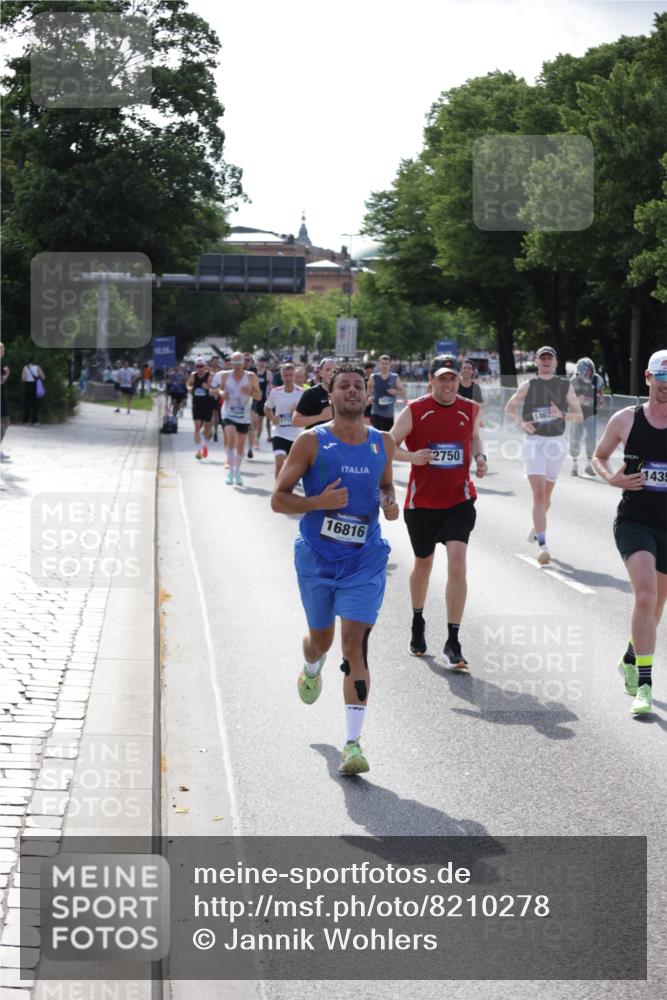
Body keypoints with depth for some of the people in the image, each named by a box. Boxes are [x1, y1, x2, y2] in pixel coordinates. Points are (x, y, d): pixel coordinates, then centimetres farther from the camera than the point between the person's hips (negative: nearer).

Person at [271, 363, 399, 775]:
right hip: (317, 557, -1)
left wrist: (391, 503, 0)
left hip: (365, 559, 1)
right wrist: (318, 502, -22)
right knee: (321, 638, 16)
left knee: (355, 643, -11)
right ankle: (312, 670, 56)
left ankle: (353, 742, -12)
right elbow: (279, 499, -5)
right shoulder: (311, 442, -6)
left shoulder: (383, 443, 4)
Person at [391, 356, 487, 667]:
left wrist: (480, 457, 1)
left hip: (459, 500, 1)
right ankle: (418, 624, 43)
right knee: (423, 565, 16)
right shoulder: (415, 411, -7)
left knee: (457, 564, -15)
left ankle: (453, 644, -10)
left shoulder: (470, 410, 2)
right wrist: (411, 456, -24)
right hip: (421, 501, -1)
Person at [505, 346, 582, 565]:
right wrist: (520, 423, -5)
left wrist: (562, 414, -17)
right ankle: (542, 545, -20)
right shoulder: (528, 386, 3)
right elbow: (509, 407, 15)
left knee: (546, 494, 15)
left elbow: (579, 414, 4)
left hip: (556, 442, 2)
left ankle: (537, 527, 44)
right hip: (534, 441, -2)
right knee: (539, 494, -14)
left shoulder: (565, 386, 5)